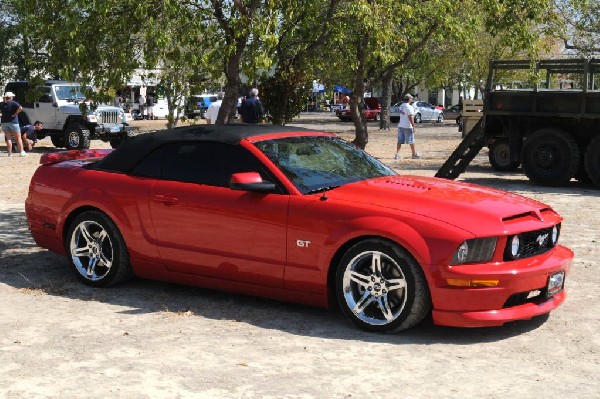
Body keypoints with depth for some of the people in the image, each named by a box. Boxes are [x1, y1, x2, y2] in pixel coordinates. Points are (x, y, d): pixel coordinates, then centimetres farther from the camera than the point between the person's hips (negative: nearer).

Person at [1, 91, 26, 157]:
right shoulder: (13, 103, -10)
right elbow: (20, 108, -26)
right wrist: (15, 113, -14)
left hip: (4, 122, 4)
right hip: (13, 122, -4)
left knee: (8, 138, 9)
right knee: (18, 138, 3)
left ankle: (10, 153, 7)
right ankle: (21, 152, -1)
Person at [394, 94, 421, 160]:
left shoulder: (401, 106, 9)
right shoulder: (409, 107, -15)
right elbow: (410, 117, -20)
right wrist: (413, 126, -17)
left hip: (400, 125, 7)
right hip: (407, 126, -7)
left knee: (400, 141, 7)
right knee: (411, 141, 4)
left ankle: (397, 154, 2)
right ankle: (414, 154, 13)